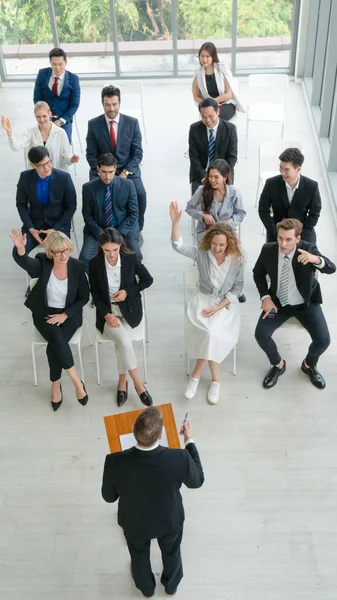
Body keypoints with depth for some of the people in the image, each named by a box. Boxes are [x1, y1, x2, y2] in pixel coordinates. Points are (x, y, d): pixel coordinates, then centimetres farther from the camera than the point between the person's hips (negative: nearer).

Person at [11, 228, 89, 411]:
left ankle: (55, 384, -3)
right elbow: (25, 262, -37)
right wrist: (20, 249, -59)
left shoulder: (77, 266, -10)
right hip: (44, 313, 0)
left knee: (55, 345, -26)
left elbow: (84, 297, -3)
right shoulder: (43, 263, -13)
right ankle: (77, 382, -14)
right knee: (57, 339, -29)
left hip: (69, 314, 0)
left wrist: (65, 314, -14)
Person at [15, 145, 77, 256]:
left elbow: (71, 207, -6)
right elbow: (21, 204, 3)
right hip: (34, 223, 2)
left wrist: (55, 229, -14)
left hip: (59, 224, -2)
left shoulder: (64, 178, -14)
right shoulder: (25, 177, -7)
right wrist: (31, 229, -10)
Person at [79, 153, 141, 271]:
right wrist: (100, 234, -13)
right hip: (98, 229, 1)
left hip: (124, 229, 0)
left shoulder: (128, 185, -5)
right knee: (85, 258, -24)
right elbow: (87, 215, 2)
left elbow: (133, 214, -2)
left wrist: (118, 234, -13)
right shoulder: (88, 188, -3)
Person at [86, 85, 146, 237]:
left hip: (128, 170, 0)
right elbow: (91, 155, 0)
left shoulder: (132, 123, -1)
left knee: (140, 194, -26)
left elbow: (137, 153, -1)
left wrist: (125, 173, -15)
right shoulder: (93, 124, -1)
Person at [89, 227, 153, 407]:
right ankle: (138, 383, -11)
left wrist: (127, 292, -10)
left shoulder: (131, 259, -9)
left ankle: (122, 382, -3)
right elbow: (95, 293, 0)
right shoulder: (94, 264, -8)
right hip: (107, 311, 0)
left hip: (129, 309, 1)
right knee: (124, 341, -26)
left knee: (122, 342, -25)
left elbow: (148, 280, 3)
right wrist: (106, 314, -14)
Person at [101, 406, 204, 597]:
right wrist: (190, 441, -7)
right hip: (170, 520, 0)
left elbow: (109, 497, -16)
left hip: (135, 522, 0)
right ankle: (171, 585, 63)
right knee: (171, 551, 34)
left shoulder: (115, 462, -37)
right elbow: (197, 481, -14)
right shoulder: (179, 459, -38)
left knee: (139, 554, 34)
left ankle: (146, 587, 63)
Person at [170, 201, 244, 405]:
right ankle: (215, 379, -12)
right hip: (203, 299, 0)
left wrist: (218, 307, -14)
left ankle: (197, 374, -9)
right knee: (209, 332, -29)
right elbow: (178, 246, -20)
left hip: (226, 304, 0)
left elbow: (237, 288, -3)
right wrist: (175, 221, -35)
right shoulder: (202, 254, -7)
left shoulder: (237, 260, -7)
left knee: (211, 332, -29)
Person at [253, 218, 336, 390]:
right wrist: (265, 297, -10)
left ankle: (309, 365, 18)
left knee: (323, 340, -18)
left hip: (306, 304, -1)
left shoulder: (308, 249, -19)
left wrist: (316, 259, -53)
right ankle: (278, 364, 13)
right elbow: (258, 274, 4)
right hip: (278, 302, 2)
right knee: (261, 334, -18)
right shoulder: (268, 250, -14)